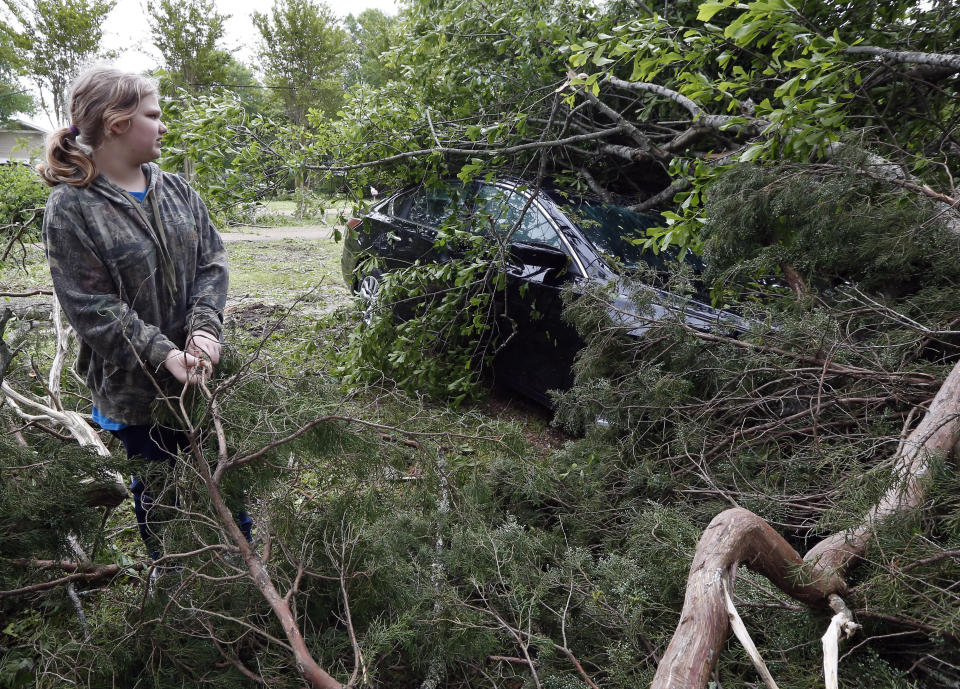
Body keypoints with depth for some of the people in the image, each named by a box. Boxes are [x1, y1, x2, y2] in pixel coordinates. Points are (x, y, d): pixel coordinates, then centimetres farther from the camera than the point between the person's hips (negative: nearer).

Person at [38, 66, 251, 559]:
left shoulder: (176, 191, 3)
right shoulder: (71, 207, -12)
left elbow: (211, 262, 0)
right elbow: (90, 307, -16)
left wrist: (204, 327, -17)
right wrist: (163, 355, -23)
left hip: (202, 371, 5)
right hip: (135, 389, -4)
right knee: (158, 495, 15)